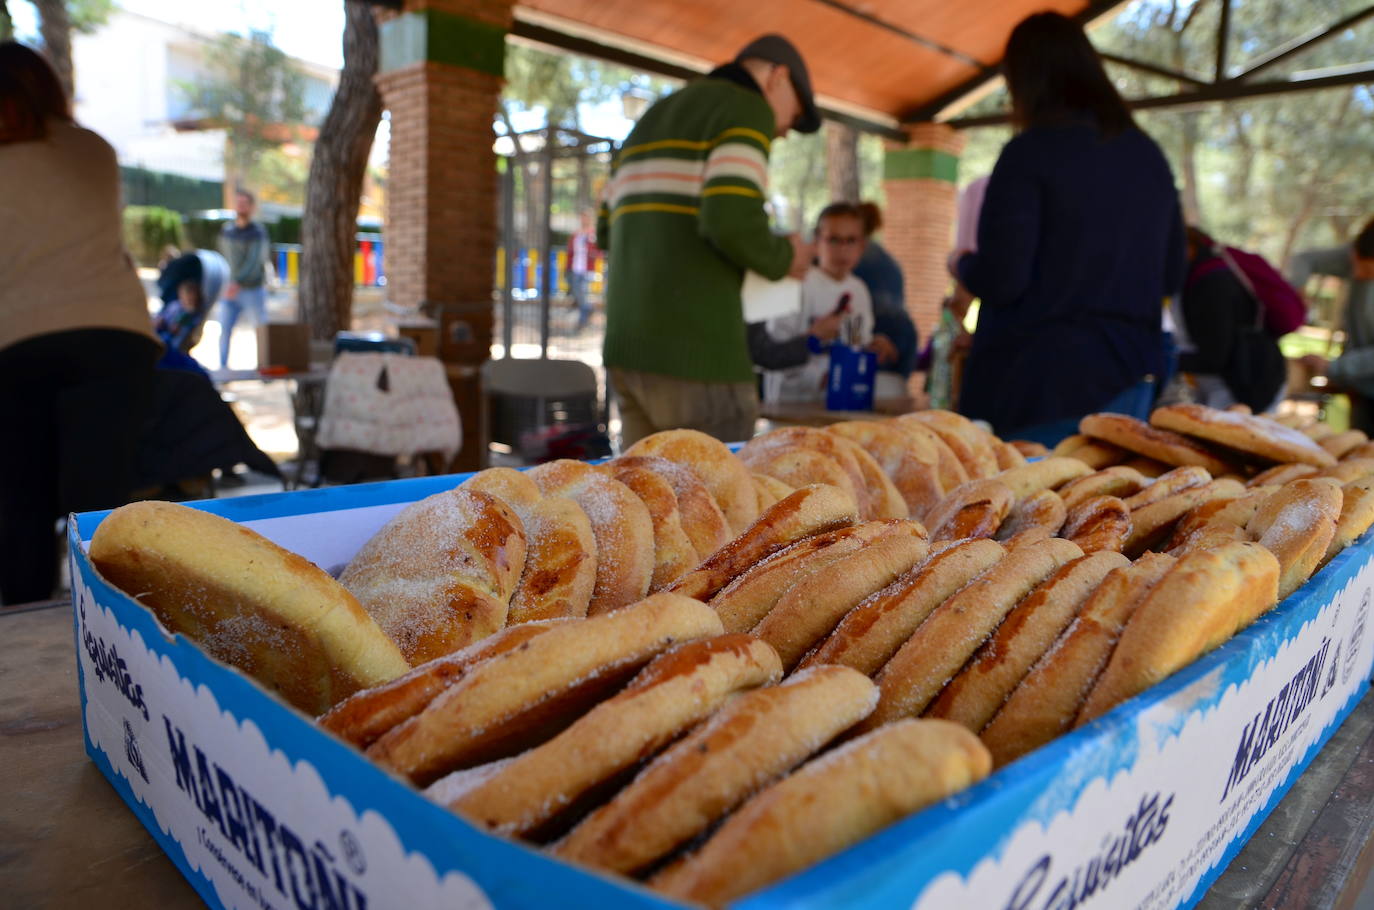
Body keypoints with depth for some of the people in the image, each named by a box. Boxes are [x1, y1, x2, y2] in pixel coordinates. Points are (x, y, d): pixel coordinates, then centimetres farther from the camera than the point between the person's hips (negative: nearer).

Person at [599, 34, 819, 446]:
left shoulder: (653, 119, 23)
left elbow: (610, 231, 22)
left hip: (630, 343, 8)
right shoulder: (747, 110, -2)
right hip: (695, 350, -8)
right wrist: (784, 258, 1)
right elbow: (733, 221, -18)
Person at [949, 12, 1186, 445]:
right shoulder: (1148, 156, 10)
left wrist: (962, 263, 6)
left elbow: (1000, 280, -14)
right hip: (1127, 380, 6)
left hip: (1039, 380, -6)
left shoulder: (1030, 153, -10)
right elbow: (1171, 275, 15)